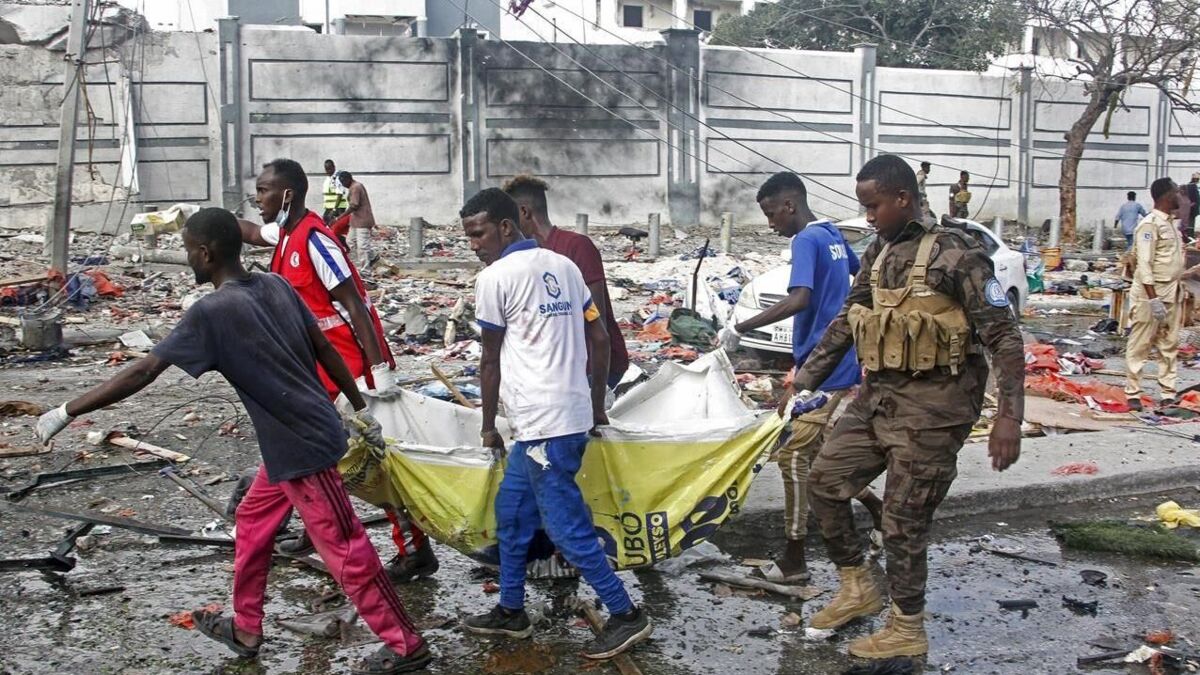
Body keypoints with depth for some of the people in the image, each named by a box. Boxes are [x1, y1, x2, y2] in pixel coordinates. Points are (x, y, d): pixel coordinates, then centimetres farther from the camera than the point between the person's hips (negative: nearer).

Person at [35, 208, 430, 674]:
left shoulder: (212, 313, -17)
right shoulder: (276, 286, 4)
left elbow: (143, 373, -16)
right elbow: (325, 349, 9)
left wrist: (66, 413, -8)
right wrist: (360, 410, 18)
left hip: (301, 447, -9)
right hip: (291, 441, 9)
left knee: (344, 551, 0)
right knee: (252, 524, 22)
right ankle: (245, 630, 35)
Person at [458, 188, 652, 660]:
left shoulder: (495, 277, -8)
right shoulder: (562, 266, 13)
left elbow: (491, 360, -1)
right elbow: (600, 339, 13)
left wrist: (488, 425, 10)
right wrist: (597, 406, 21)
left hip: (544, 424, -9)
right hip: (570, 415, 9)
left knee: (566, 525, -2)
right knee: (511, 510, 19)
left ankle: (626, 615, 4)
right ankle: (510, 611, 27)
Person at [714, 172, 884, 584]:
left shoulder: (806, 240, -15)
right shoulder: (833, 235, 12)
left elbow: (800, 299, -30)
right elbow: (861, 273, 29)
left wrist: (740, 329, -29)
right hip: (840, 361, 9)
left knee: (793, 456, -4)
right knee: (815, 449, 19)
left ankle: (794, 561, 0)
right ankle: (876, 507, 25)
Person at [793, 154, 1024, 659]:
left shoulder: (955, 254, -13)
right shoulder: (877, 255, 10)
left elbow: (1004, 336, -14)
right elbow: (844, 325, 18)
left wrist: (1009, 414, -23)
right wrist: (803, 383, 15)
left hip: (932, 406, -8)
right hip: (878, 396, 8)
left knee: (904, 519, -2)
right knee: (825, 481, 10)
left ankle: (907, 630, 15)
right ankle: (858, 587, 26)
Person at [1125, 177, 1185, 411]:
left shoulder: (1169, 223, 14)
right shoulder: (1149, 224, -14)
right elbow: (1144, 264, -20)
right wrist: (1154, 298, -24)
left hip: (1172, 293, 9)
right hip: (1150, 294, -9)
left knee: (1170, 346, 11)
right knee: (1140, 346, -1)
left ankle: (1169, 394, 16)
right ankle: (1133, 394, 6)